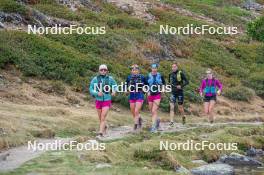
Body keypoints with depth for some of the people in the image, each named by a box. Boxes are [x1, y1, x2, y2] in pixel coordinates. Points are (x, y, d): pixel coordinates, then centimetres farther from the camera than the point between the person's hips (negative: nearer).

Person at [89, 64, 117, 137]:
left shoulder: (110, 79, -5)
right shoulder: (95, 79, -7)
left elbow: (115, 86, 11)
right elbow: (91, 90, -6)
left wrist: (114, 91, -10)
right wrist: (97, 93, -23)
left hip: (107, 101, -2)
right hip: (98, 101, 2)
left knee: (103, 118, -12)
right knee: (100, 118, 16)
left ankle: (100, 133, -10)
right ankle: (104, 127, 45)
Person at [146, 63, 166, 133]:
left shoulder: (160, 76, 0)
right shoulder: (148, 76, 1)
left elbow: (164, 83, 15)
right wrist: (148, 91, -7)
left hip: (157, 95, -3)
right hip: (150, 95, 3)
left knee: (154, 111, -13)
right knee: (151, 111, 13)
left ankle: (153, 126, -12)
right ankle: (157, 120, 43)